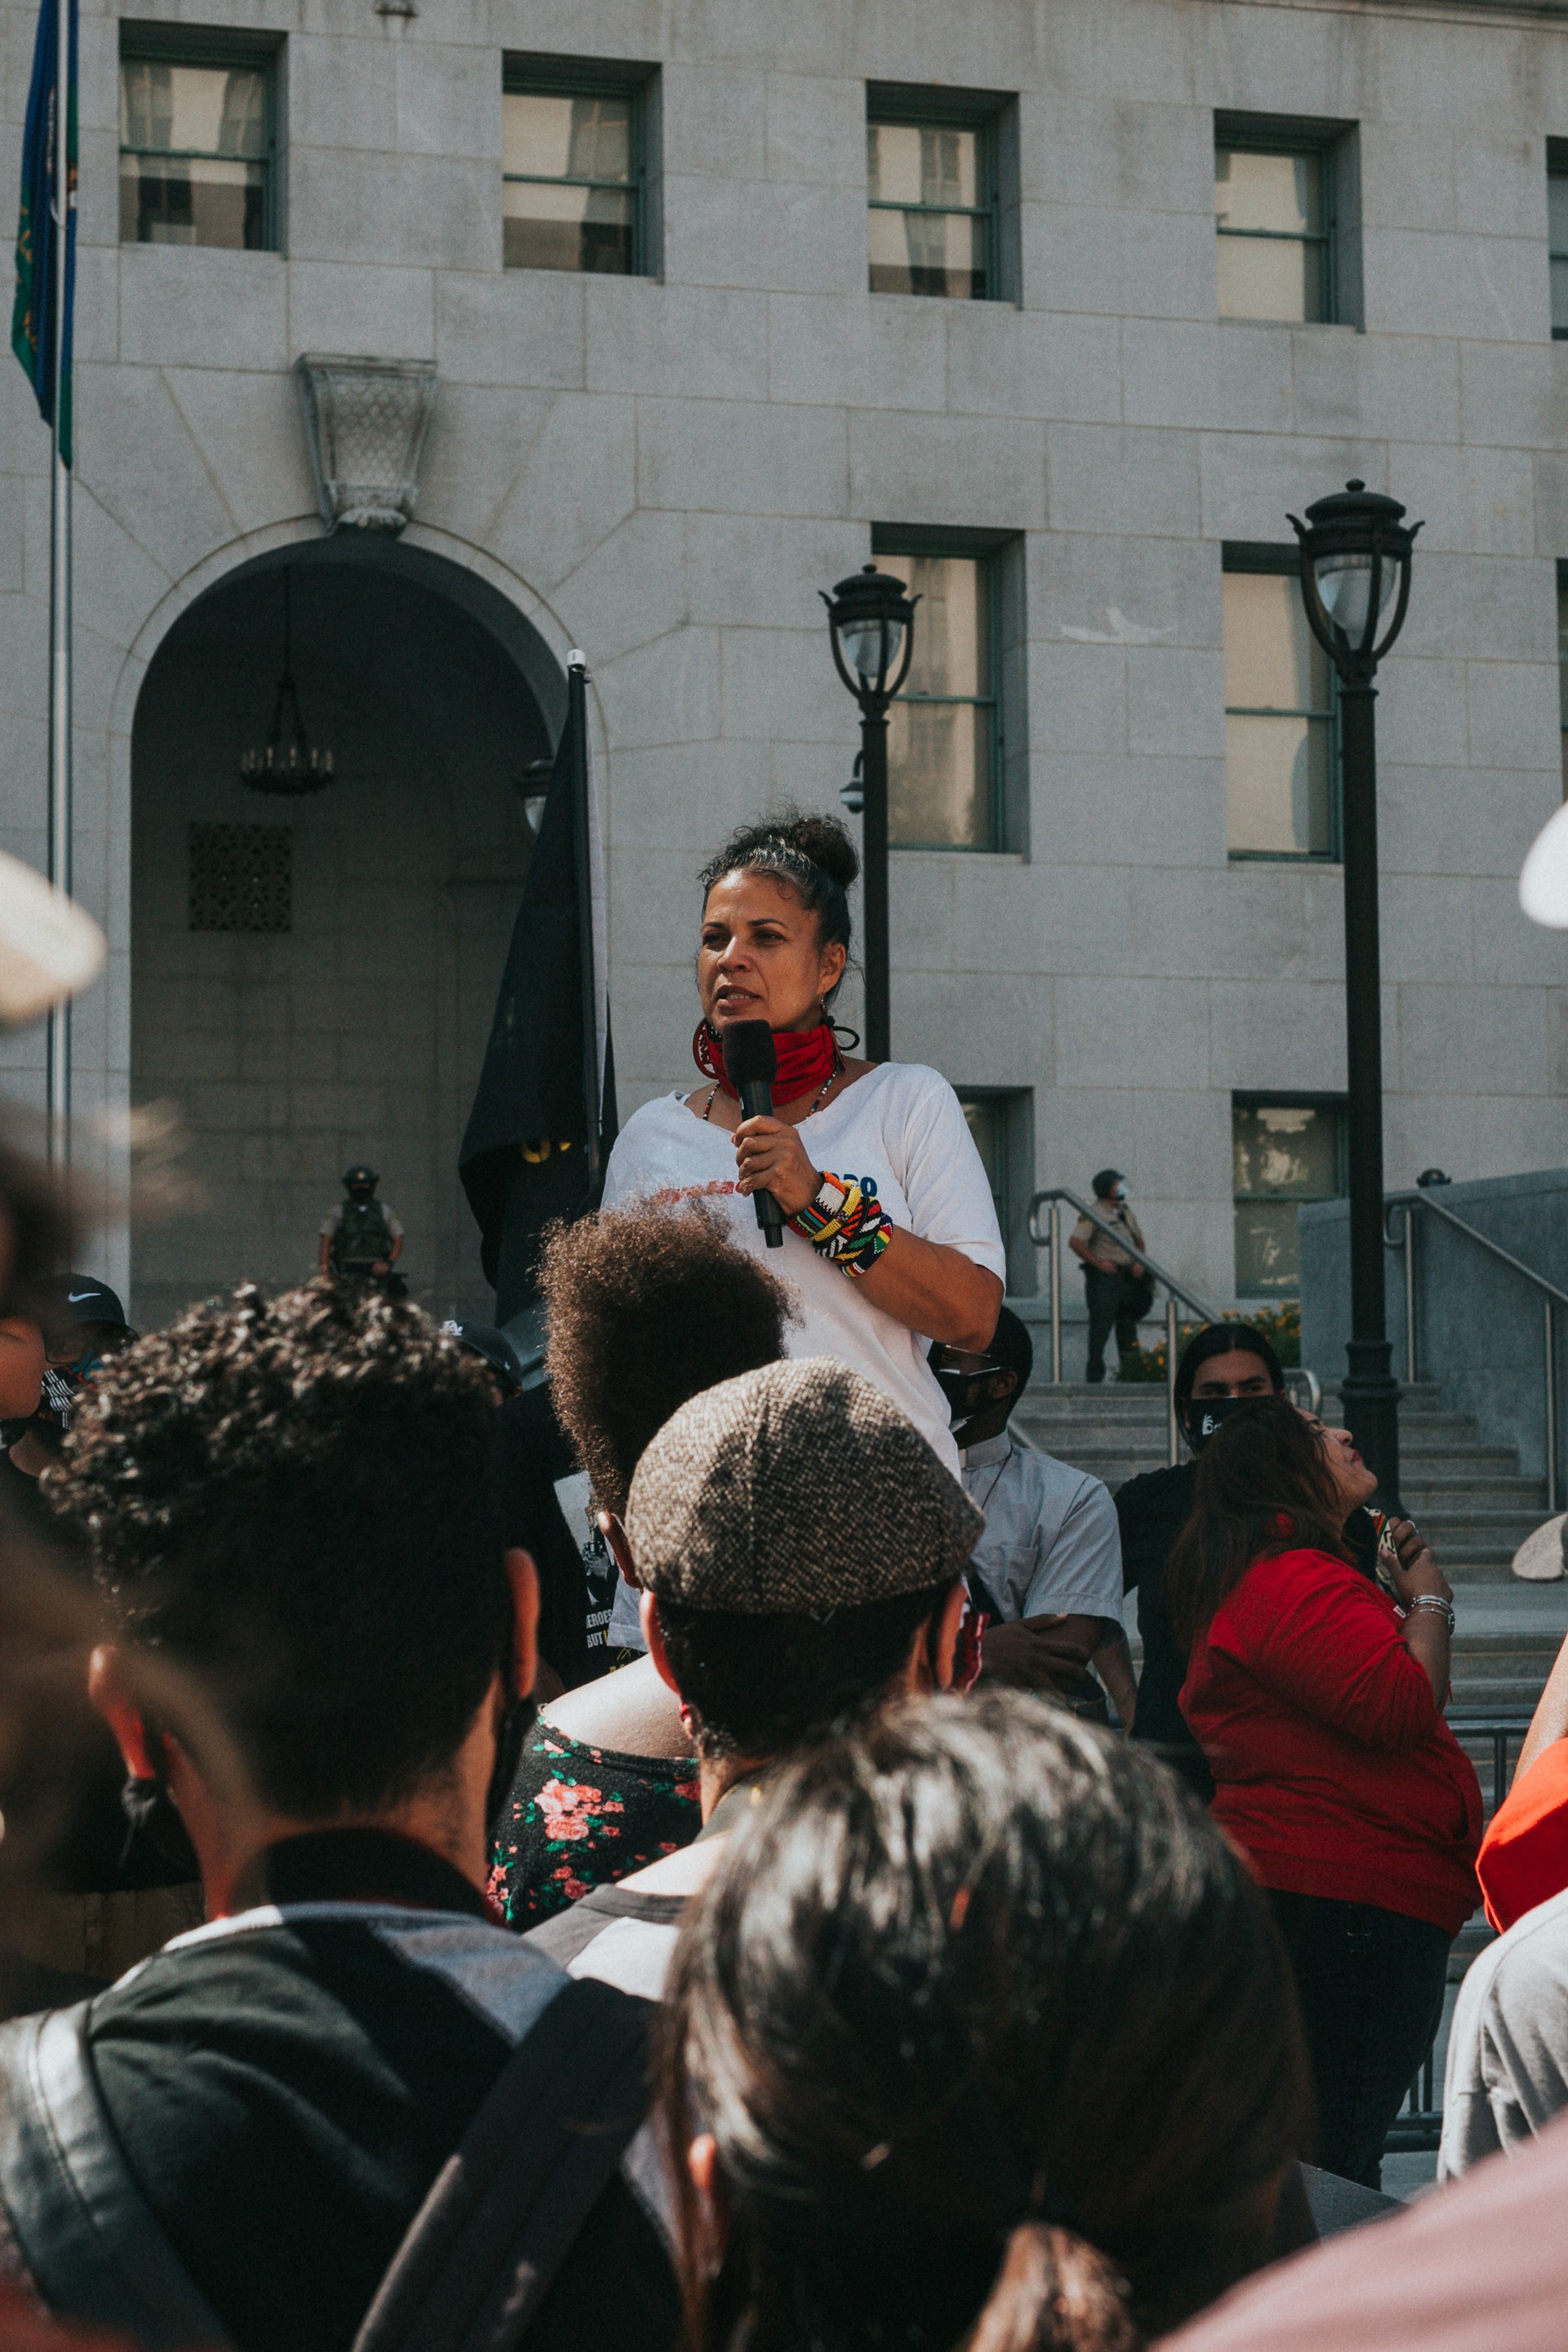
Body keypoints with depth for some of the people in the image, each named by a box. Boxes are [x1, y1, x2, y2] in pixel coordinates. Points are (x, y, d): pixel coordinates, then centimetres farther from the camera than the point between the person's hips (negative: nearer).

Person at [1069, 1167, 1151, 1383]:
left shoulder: (1125, 1212, 16)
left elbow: (1138, 1239, 27)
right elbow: (1075, 1242, -16)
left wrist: (1140, 1262, 9)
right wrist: (1098, 1262, -19)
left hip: (1127, 1275, 8)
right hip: (1103, 1277, -8)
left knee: (1128, 1325, 9)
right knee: (1101, 1326, -7)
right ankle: (1095, 1375, -4)